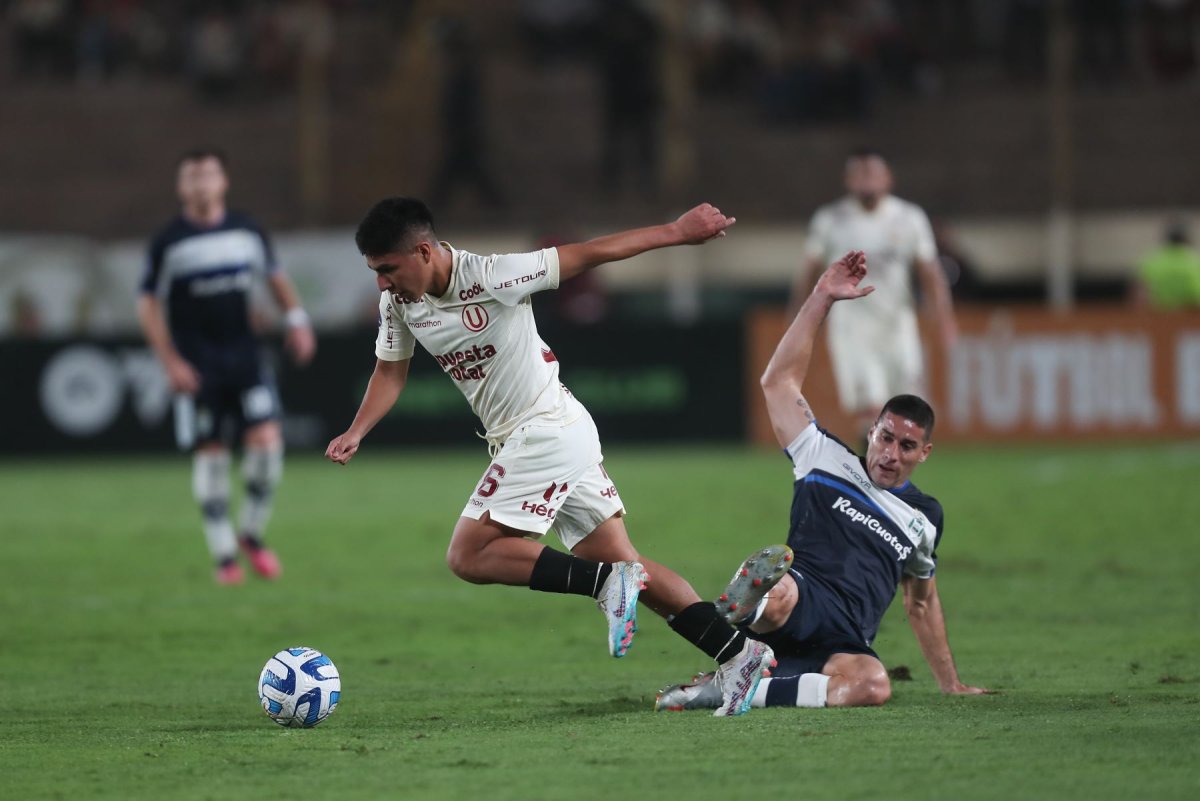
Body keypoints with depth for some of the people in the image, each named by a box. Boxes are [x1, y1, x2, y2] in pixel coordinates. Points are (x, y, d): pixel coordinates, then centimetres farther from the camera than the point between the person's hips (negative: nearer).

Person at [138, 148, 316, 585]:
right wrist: (171, 363, -9)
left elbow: (276, 276, 18)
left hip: (244, 354, 2)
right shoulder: (168, 241, -6)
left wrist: (297, 319, 4)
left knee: (266, 439, -11)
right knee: (210, 454, -2)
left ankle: (251, 533, 11)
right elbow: (147, 303, -2)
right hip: (197, 364, -2)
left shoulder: (247, 231, 3)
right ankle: (224, 555, 9)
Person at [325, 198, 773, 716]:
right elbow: (390, 370, 14)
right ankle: (736, 652, 8)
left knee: (468, 556, -14)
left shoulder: (489, 278, -22)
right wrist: (355, 433, -2)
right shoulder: (398, 301, -1)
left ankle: (607, 583, -15)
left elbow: (586, 254, -16)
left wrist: (676, 232, -10)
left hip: (547, 432, -8)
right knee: (622, 564, 7)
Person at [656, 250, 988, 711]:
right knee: (775, 595, -42)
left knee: (873, 684, -38)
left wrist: (950, 684, 36)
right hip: (801, 594, -2)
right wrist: (823, 298, 8)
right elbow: (779, 381, 12)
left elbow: (922, 603, 39)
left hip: (843, 645, 2)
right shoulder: (829, 462, 18)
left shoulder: (925, 517, 27)